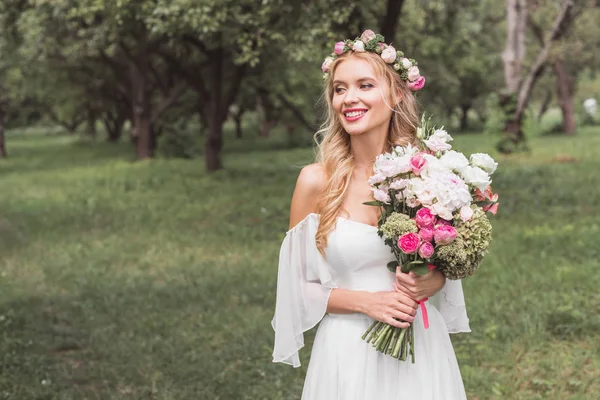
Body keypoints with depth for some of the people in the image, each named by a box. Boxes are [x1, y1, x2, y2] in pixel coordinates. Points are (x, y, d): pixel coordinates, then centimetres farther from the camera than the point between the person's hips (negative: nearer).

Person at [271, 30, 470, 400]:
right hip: (349, 351, -2)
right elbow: (299, 285, -4)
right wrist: (366, 301, -16)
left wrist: (432, 282, -11)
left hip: (422, 347, 2)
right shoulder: (316, 181, -9)